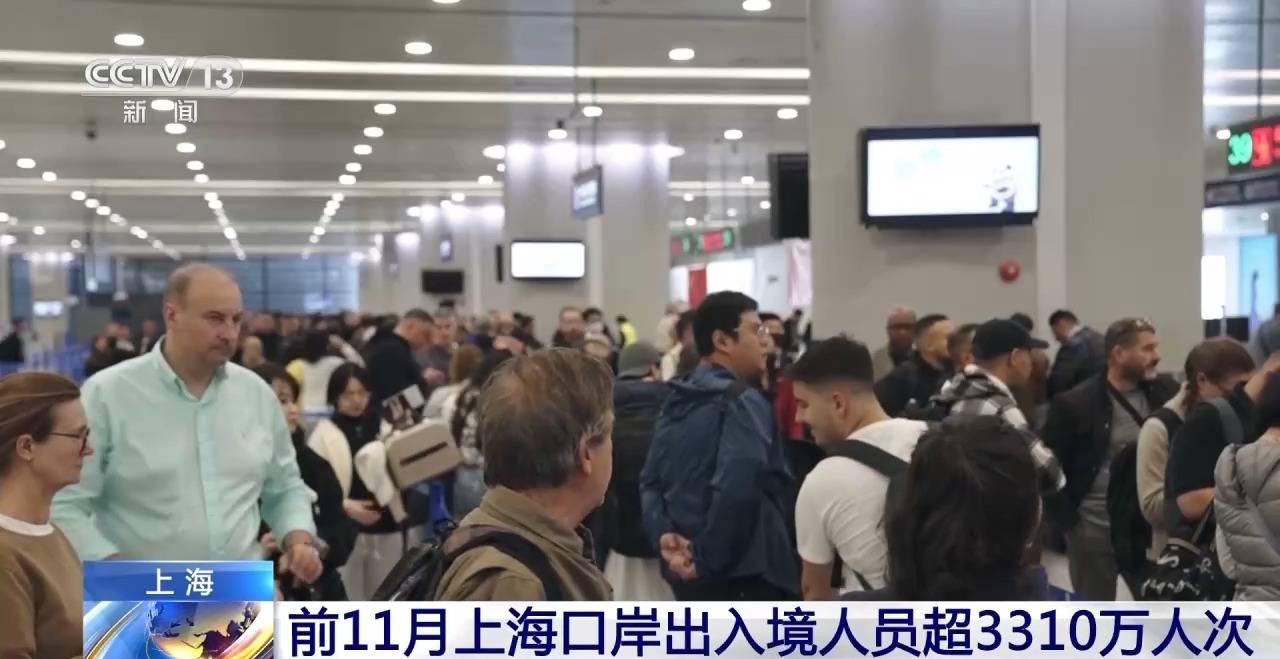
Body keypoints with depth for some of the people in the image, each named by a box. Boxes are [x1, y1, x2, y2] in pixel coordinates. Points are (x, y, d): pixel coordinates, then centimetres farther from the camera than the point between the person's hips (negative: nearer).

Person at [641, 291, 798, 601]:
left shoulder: (677, 402, 13)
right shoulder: (743, 402, -15)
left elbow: (651, 480, 10)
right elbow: (736, 488, -29)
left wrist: (664, 533, -4)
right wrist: (708, 559, -20)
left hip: (688, 572, 9)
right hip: (745, 575, -9)